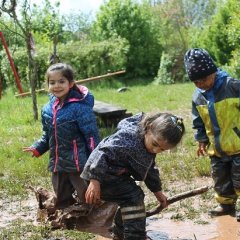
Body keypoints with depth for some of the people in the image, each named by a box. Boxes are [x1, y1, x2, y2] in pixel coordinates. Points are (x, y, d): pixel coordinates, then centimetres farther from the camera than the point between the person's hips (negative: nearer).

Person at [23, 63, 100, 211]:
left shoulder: (80, 107, -17)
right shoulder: (48, 109, 4)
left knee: (87, 201, 5)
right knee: (62, 203, 18)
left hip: (79, 164, -6)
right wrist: (37, 148, 5)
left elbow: (92, 136, -15)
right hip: (58, 165, 7)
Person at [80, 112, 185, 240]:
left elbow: (150, 168, 20)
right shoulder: (129, 137, -29)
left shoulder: (148, 146, 3)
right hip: (102, 174, -10)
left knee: (131, 199, 21)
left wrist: (157, 190, 26)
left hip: (115, 174, 10)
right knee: (134, 197, -19)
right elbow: (103, 153, -35)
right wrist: (95, 181, -39)